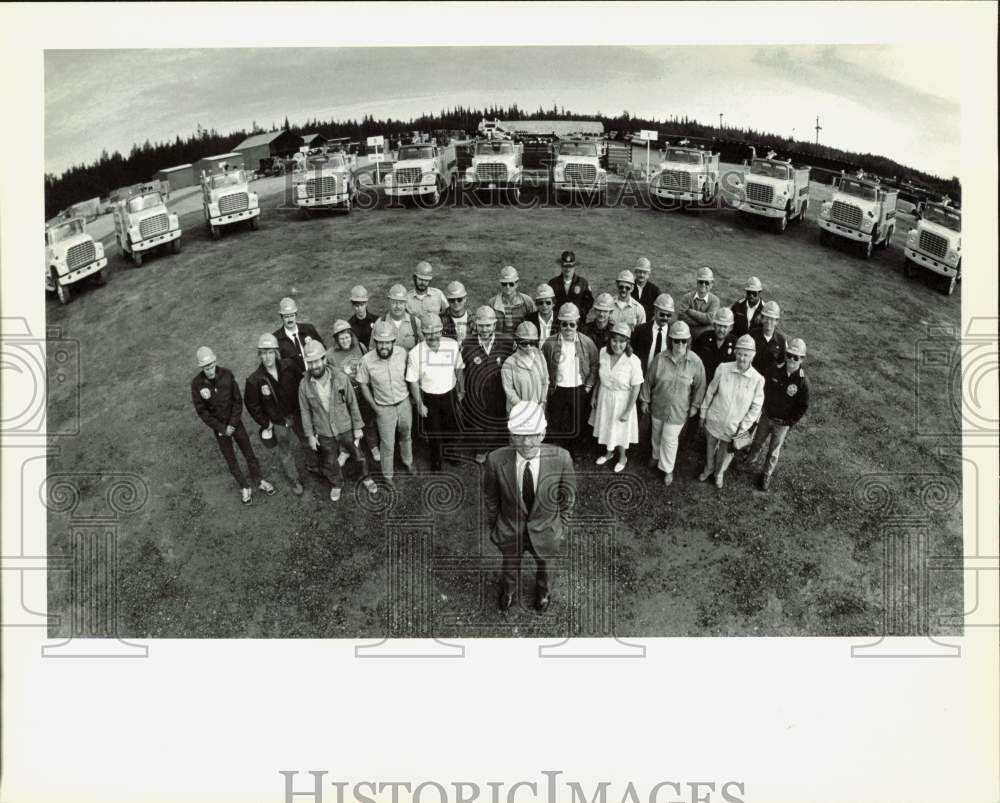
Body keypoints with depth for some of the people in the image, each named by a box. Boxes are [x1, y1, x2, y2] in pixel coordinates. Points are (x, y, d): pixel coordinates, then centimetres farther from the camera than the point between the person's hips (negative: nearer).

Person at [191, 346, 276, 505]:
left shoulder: (226, 374, -16)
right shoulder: (197, 384, -19)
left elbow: (238, 400, -8)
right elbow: (201, 411, -12)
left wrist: (233, 424, -13)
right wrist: (222, 428, -13)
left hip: (236, 422, 1)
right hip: (219, 427, -1)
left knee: (249, 453, 13)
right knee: (231, 459, 12)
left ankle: (259, 480, 35)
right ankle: (244, 487, 31)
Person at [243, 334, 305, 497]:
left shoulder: (289, 366, -16)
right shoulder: (254, 380, -21)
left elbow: (301, 384, 0)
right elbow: (252, 405, -8)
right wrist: (265, 424, -5)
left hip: (297, 414, 2)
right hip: (278, 421, -2)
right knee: (285, 452, 12)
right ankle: (295, 480, 34)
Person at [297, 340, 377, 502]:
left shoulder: (340, 378, -18)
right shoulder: (304, 385, -15)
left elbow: (352, 403, -8)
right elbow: (305, 411, -3)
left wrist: (357, 427, -4)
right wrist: (310, 435, 0)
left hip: (346, 429, -1)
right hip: (324, 434, 1)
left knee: (358, 455, 17)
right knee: (329, 463, 19)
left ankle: (365, 478, 47)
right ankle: (336, 485, 48)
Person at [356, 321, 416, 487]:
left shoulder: (402, 352, -19)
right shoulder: (366, 361, -24)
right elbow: (363, 384, -9)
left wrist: (411, 393, 1)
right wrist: (374, 406, -9)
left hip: (404, 403, 3)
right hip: (384, 408, -2)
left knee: (406, 435, 26)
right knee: (387, 444, 11)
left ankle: (408, 461, 53)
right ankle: (387, 475, 33)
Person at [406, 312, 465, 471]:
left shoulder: (452, 345, -16)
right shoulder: (415, 353, -21)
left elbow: (459, 370, 0)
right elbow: (413, 381, -10)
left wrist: (461, 390, 9)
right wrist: (419, 404, -8)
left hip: (449, 394, 2)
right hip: (428, 397, -1)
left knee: (452, 428, 18)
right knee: (433, 431, 16)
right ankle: (436, 460, 42)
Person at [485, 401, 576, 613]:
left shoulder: (561, 458, -29)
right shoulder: (496, 460, -29)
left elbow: (568, 496, -10)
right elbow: (490, 497, -9)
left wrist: (564, 525, 1)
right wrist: (492, 526, 3)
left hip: (545, 532, 0)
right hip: (510, 530, 0)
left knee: (543, 566, 31)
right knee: (510, 569, 29)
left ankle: (542, 590, 67)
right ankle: (509, 590, 66)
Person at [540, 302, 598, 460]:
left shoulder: (587, 343, -4)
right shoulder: (549, 344, -6)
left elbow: (594, 365, 5)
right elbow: (543, 367, 4)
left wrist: (589, 385, -1)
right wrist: (548, 385, 0)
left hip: (580, 392, 0)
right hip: (557, 392, 0)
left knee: (579, 426, 9)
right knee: (558, 427, 7)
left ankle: (573, 453, 29)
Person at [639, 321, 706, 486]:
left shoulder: (695, 362, -20)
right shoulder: (660, 359, -19)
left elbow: (699, 386, -5)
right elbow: (648, 381, -5)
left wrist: (695, 405, 2)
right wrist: (645, 400, 3)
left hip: (678, 410, -2)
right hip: (658, 406, 2)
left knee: (670, 440, 8)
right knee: (657, 434, 24)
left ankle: (668, 469, 31)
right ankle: (657, 456, 53)